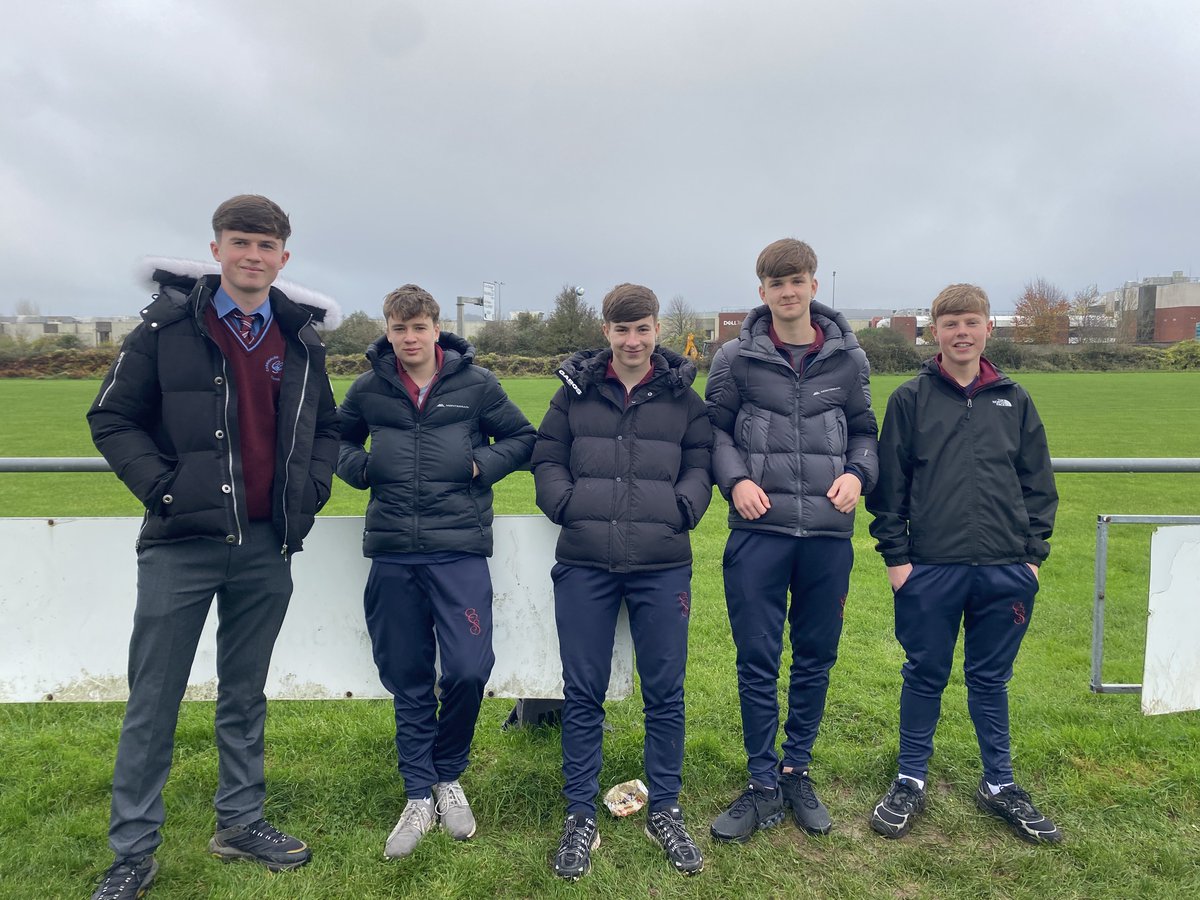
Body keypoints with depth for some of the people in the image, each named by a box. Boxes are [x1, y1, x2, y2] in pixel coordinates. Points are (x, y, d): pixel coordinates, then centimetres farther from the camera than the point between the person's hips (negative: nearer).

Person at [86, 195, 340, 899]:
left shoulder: (302, 338, 6)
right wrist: (161, 487, -11)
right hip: (180, 545, -2)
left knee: (245, 695, 15)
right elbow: (113, 420, 2)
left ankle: (241, 822, 30)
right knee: (154, 702, 6)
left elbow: (326, 428, 17)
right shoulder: (168, 325, -2)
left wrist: (309, 493, 2)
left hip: (267, 549, 3)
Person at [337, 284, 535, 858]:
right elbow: (337, 439, 22)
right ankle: (420, 797, 25)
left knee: (467, 671, -6)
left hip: (460, 551, -2)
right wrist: (358, 466, 1)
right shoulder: (368, 389, 6)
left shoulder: (476, 383, 1)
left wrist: (482, 464, -7)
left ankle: (448, 777, 23)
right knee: (407, 681, 8)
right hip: (393, 555, 2)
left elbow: (522, 438, 10)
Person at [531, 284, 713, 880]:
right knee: (582, 691, 7)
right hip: (584, 564, 0)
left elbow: (700, 465, 10)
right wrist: (565, 503, -5)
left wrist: (684, 508, -7)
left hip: (663, 566, 0)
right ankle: (580, 817, 23)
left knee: (664, 691, 9)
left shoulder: (683, 396, 8)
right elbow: (546, 459, 10)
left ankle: (664, 810, 28)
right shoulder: (576, 390, 7)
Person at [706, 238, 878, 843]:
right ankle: (763, 783, 20)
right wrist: (735, 480, -10)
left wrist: (857, 474, -3)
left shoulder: (847, 358, 7)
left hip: (828, 532, 2)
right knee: (757, 661, 4)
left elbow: (864, 430, 15)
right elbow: (715, 429, 6)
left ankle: (797, 771, 31)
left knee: (816, 658, 12)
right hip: (759, 529, -2)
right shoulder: (737, 358, 1)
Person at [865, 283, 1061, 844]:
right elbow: (889, 483, -1)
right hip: (930, 569, -2)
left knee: (991, 679, 15)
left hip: (1006, 572, 2)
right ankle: (911, 782, 25)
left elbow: (1038, 483, 10)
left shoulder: (1014, 400, 8)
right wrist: (895, 555, -5)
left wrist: (1034, 553, 5)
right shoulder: (911, 399, 0)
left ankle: (999, 784, 31)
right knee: (925, 677, 10)